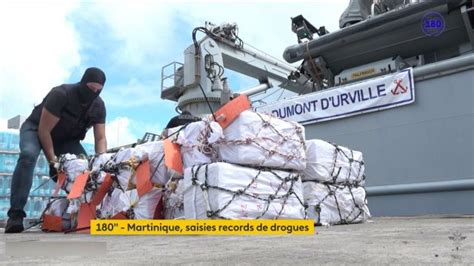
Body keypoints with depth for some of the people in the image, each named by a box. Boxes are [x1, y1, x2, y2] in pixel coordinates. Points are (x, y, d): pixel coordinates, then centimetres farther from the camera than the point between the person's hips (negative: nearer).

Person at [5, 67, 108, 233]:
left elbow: (100, 138, -14)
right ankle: (16, 213, -36)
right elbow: (44, 130, -29)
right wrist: (53, 161, -31)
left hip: (66, 138, 5)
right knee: (28, 155, -36)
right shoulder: (61, 94, -30)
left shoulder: (99, 106, -15)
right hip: (36, 129, -5)